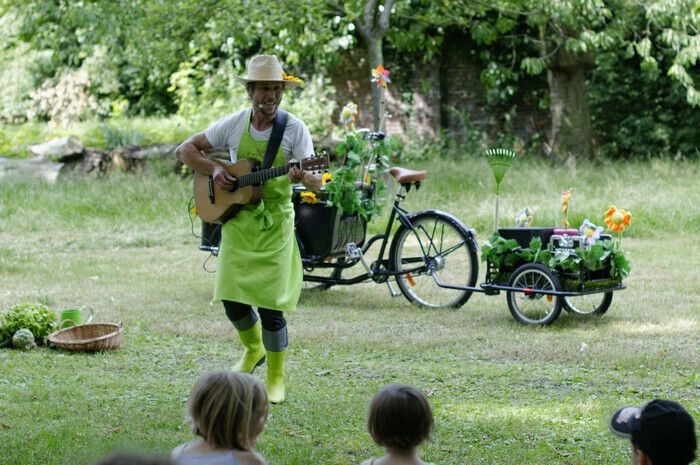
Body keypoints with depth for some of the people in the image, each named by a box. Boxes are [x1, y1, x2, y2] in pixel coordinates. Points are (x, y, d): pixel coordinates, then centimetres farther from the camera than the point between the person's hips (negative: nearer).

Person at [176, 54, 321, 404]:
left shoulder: (294, 128, -7)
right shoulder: (234, 124, 1)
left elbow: (317, 183, -13)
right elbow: (184, 149, 8)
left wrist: (303, 178, -36)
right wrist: (214, 170, -8)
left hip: (274, 224, -3)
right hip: (236, 220, 3)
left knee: (270, 304, -6)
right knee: (232, 301, 2)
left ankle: (276, 378, 12)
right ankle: (253, 349, 35)